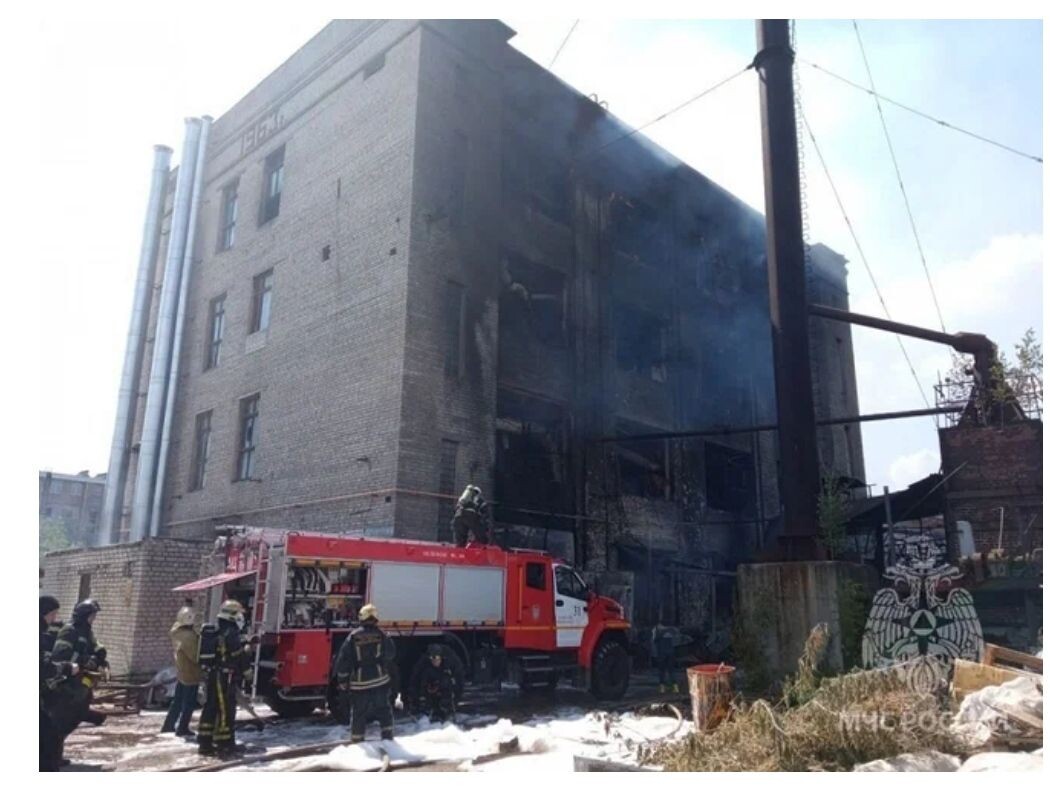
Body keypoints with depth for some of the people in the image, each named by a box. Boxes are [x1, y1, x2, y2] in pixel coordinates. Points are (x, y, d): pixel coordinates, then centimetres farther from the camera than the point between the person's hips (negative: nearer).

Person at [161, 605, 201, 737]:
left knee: (178, 700, 21)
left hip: (181, 671, 9)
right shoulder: (188, 636, -29)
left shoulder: (177, 632, -1)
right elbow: (195, 656, -26)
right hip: (190, 673, -9)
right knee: (189, 703, 5)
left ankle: (168, 725, 30)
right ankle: (182, 729, 13)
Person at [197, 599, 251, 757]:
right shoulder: (231, 633, -15)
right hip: (225, 676, -8)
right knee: (226, 710, -2)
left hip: (210, 675, 8)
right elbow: (240, 656, -14)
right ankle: (225, 744, 2)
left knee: (210, 707, 13)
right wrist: (247, 653, 6)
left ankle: (205, 743, 17)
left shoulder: (210, 632, 13)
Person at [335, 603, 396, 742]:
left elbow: (343, 659, -4)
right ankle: (387, 738, 12)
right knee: (384, 711, 12)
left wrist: (342, 680, 5)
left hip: (359, 683, 0)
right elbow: (391, 655, 6)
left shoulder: (353, 636, -4)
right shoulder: (381, 635, -3)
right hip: (380, 681, 0)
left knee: (358, 714, 9)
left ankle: (356, 741, 13)